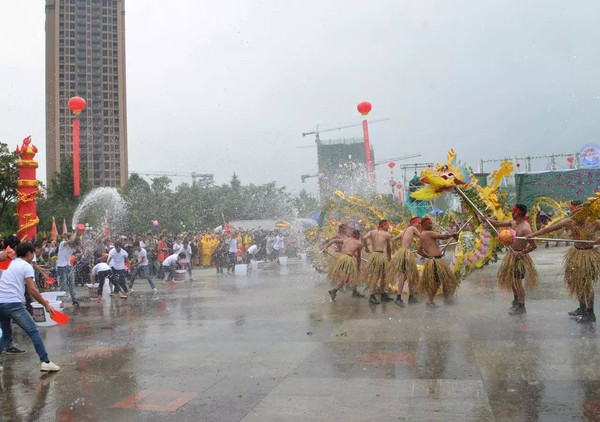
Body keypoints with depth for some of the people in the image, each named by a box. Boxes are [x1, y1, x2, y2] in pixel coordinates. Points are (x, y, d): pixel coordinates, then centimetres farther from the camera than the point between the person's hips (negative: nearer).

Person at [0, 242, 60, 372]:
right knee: (34, 332, -1)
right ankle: (45, 362, -6)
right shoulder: (26, 266, -1)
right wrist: (46, 305, -5)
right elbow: (32, 290, -10)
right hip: (14, 303, -7)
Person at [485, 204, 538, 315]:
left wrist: (521, 253, -21)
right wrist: (486, 219, 3)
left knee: (517, 281, -3)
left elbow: (534, 245, -25)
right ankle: (516, 300, 37)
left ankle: (521, 307, 8)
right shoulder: (513, 222, 2)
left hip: (520, 256, -8)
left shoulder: (525, 228, -24)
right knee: (511, 279, 18)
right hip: (512, 254, 8)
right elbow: (498, 224, 13)